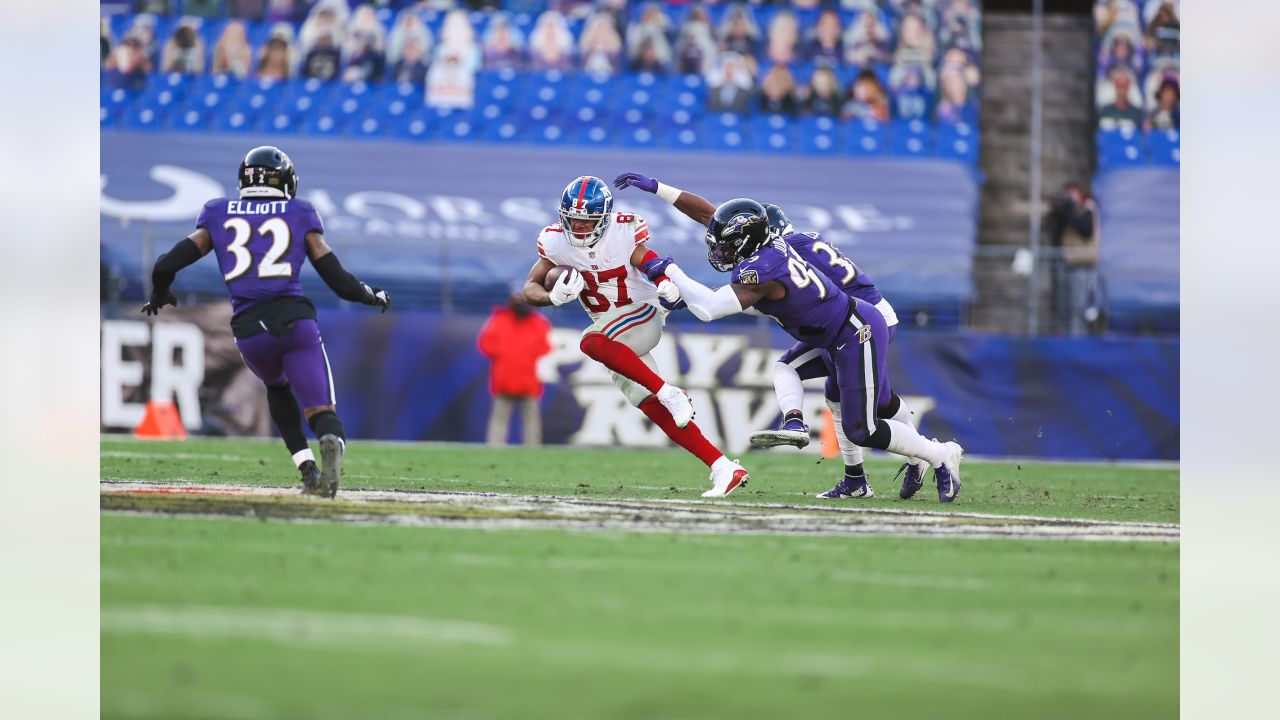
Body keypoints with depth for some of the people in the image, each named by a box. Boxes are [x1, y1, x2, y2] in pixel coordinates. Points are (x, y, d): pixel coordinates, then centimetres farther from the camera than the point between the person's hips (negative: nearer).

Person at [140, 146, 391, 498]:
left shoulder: (218, 216, 16)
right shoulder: (300, 216, 12)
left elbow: (166, 266, 11)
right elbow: (340, 281, 8)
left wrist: (160, 295, 33)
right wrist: (374, 296, 28)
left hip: (248, 330, 2)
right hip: (295, 320, -2)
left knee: (277, 387, 32)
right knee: (322, 412, 0)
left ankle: (307, 467, 13)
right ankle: (331, 443, -39)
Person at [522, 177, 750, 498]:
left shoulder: (625, 231, -16)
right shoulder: (556, 241, -7)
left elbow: (654, 267, -18)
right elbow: (530, 288, -5)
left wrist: (668, 287, -41)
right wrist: (554, 297, -27)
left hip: (643, 316, -5)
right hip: (610, 333, 5)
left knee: (591, 343, -34)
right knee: (652, 407, -4)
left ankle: (669, 393, -32)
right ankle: (722, 467, -2)